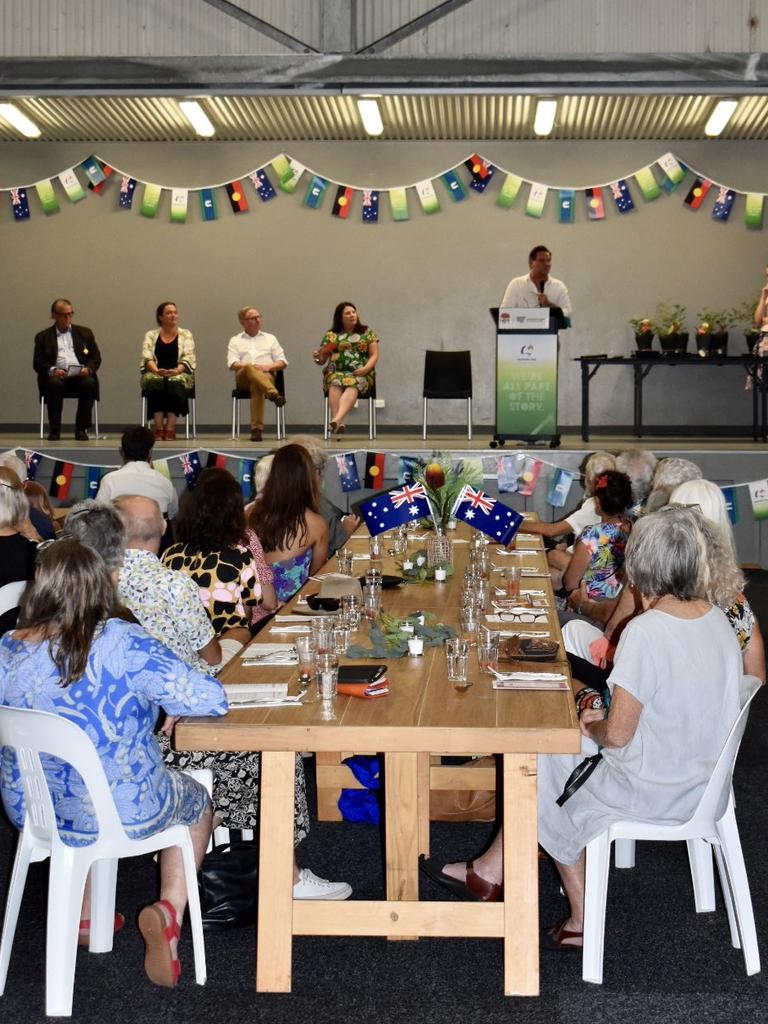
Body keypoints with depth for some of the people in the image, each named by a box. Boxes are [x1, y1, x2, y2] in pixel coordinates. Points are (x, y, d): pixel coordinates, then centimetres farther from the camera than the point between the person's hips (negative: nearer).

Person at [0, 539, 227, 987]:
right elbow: (211, 699, -21)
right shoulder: (121, 643, -23)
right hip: (124, 814, -4)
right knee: (197, 801, 27)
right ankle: (169, 909, 6)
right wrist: (160, 697, -3)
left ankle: (86, 915, 39)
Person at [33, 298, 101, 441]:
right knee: (54, 384, -36)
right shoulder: (43, 337, 17)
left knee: (89, 383, -33)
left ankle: (81, 429, -23)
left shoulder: (85, 333, 22)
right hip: (57, 376, -1)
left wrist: (88, 369, -7)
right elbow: (37, 363, 7)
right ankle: (54, 430, -25)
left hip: (80, 375, 1)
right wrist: (52, 370, -15)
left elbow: (96, 358, 16)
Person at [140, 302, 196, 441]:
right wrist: (157, 370, -23)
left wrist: (176, 371, -22)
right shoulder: (151, 335, 14)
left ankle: (170, 428, -39)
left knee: (176, 382, -36)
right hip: (156, 375, 1)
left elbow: (188, 358, -2)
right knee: (154, 382, -35)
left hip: (179, 375, 0)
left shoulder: (186, 334, 12)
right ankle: (159, 428, -38)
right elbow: (147, 357, -2)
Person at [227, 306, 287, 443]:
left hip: (266, 376, 0)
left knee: (256, 385, -38)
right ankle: (274, 394, -60)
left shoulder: (270, 338, 26)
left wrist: (268, 367, -5)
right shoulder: (235, 340, 23)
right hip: (243, 378, 0)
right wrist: (251, 366, -13)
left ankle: (257, 428, -45)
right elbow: (232, 363, 6)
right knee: (249, 370, -39)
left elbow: (283, 362, 16)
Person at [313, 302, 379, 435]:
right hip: (336, 372, 1)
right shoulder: (330, 335, 15)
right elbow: (322, 361, 14)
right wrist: (318, 358, -10)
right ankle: (338, 423, -50)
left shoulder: (368, 333, 15)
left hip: (361, 374, -1)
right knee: (335, 384, -35)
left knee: (353, 385, -36)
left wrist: (366, 368, -10)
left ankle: (337, 419, -57)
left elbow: (374, 355, 10)